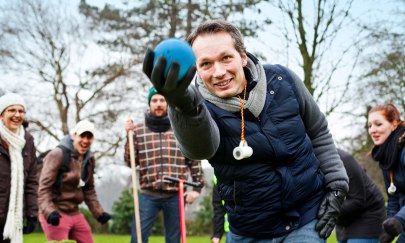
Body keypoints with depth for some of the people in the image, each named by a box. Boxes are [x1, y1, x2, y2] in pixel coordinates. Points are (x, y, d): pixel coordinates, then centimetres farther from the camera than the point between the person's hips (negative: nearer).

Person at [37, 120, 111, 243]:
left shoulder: (89, 159, 9)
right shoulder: (57, 155, -12)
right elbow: (44, 188, -16)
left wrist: (99, 212, 12)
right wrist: (49, 212, -28)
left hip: (75, 213, 8)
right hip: (56, 216, -7)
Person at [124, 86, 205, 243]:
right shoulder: (138, 130, 4)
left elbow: (194, 161, 8)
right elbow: (130, 162, 1)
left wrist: (197, 187, 3)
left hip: (175, 195, 0)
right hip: (148, 195, 0)